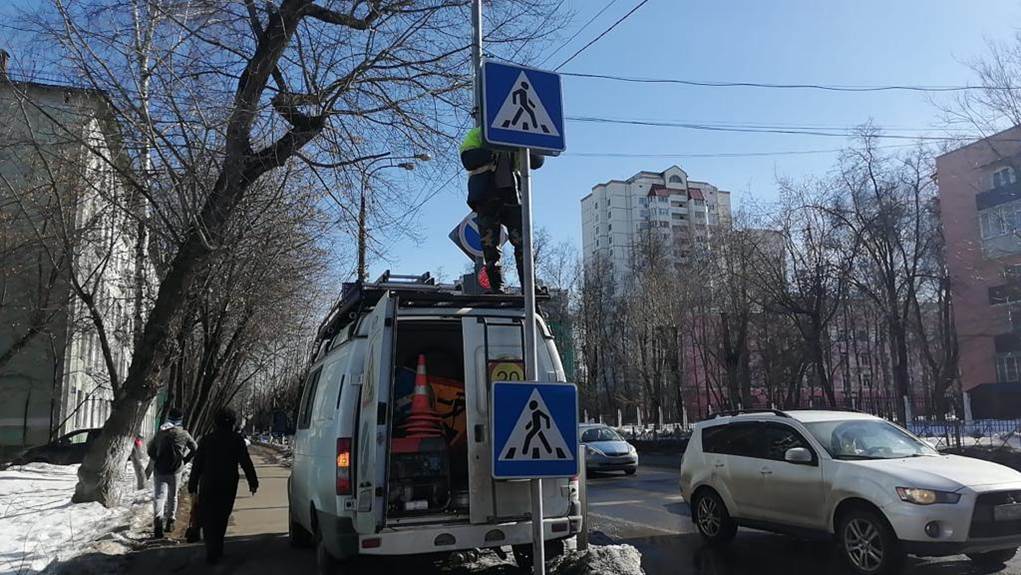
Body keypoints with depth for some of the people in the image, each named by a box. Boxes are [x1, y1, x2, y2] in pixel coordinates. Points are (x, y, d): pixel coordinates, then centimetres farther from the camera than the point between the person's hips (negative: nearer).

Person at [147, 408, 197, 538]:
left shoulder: (160, 433, 2)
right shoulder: (184, 434, -2)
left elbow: (150, 450, 8)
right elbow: (195, 449, 1)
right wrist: (185, 460, 10)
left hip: (159, 470, 0)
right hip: (176, 470, 0)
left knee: (159, 496, -5)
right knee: (173, 497, 17)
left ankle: (158, 519, -28)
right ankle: (170, 522, 22)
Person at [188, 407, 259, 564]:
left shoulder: (206, 440, 3)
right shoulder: (237, 440, -2)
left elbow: (197, 464, 4)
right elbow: (246, 463, -5)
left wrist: (192, 485, 10)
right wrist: (253, 482, 0)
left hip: (208, 485, 0)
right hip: (229, 486, 0)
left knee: (208, 518, 4)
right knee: (221, 518, 14)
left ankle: (212, 552, -9)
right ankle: (217, 550, 21)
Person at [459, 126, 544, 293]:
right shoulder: (477, 134, 13)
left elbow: (537, 161, 9)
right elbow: (468, 160, -6)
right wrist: (493, 152, -17)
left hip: (512, 196, 2)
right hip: (487, 198, -2)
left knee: (523, 243, -8)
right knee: (490, 246, -2)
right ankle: (496, 289, 2)